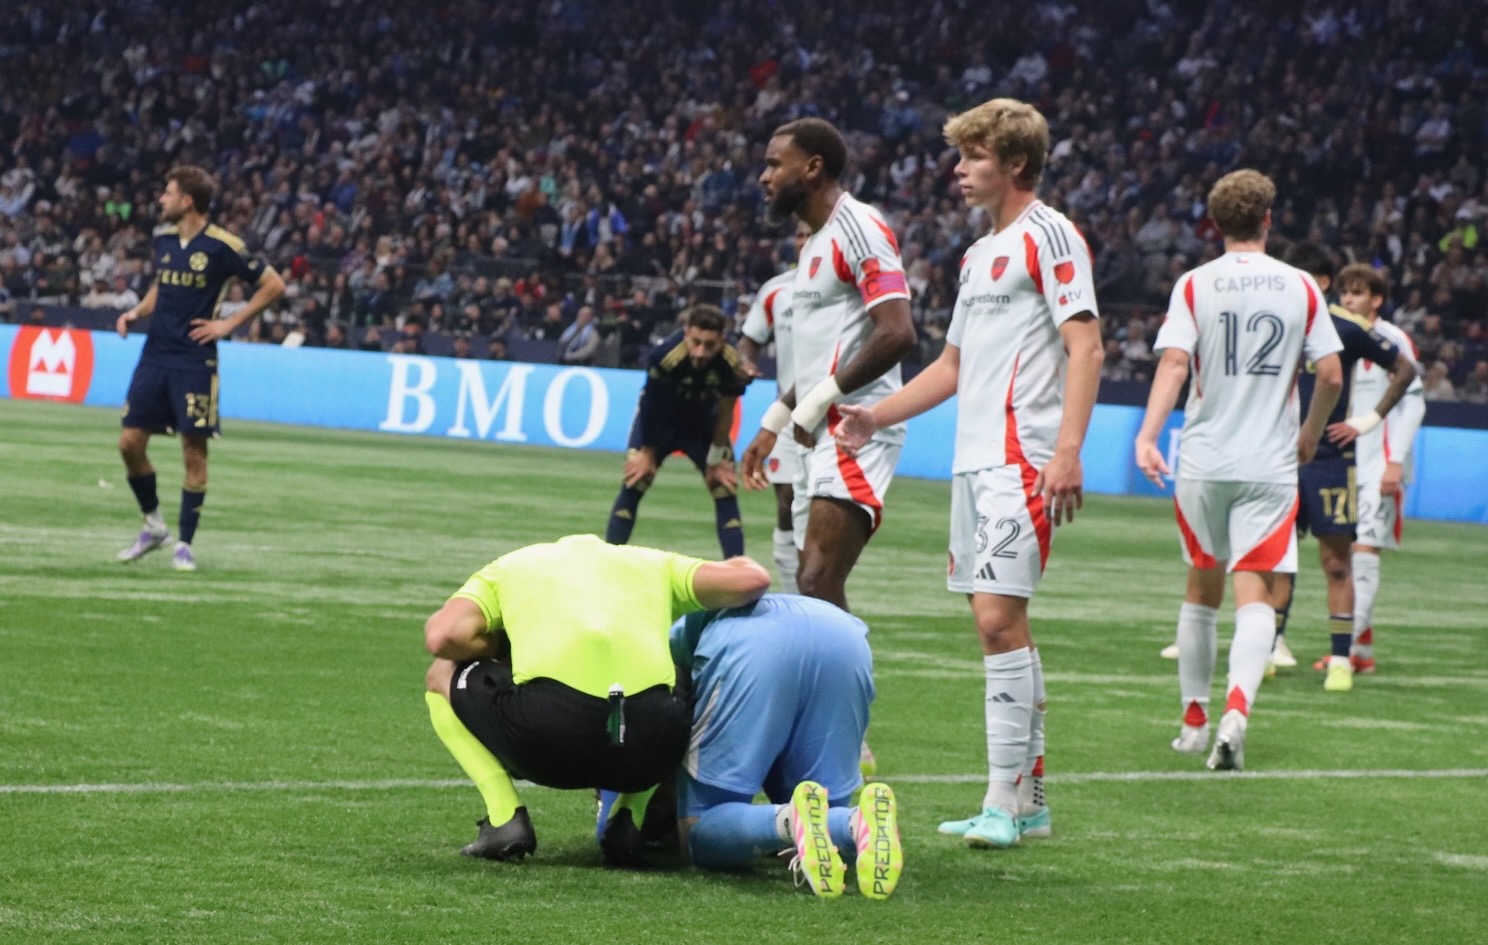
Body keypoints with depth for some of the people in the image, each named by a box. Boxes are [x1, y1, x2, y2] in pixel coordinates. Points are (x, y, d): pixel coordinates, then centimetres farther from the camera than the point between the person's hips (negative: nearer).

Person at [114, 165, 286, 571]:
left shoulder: (221, 246, -10)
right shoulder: (163, 238, 8)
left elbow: (273, 285, -5)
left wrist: (229, 324, -7)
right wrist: (137, 311, 6)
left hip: (195, 360, -6)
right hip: (155, 353, 6)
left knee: (194, 450, -4)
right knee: (130, 442, 1)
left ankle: (186, 544, 5)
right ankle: (153, 525, 20)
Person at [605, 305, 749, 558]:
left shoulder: (733, 366, -33)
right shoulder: (664, 355, -38)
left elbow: (724, 414, -14)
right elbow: (651, 405, -20)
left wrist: (717, 459, -5)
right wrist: (648, 451, -9)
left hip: (702, 422, 2)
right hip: (661, 420, -2)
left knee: (725, 491, -3)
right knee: (632, 485, -10)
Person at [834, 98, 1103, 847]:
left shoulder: (1049, 236, -5)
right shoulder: (980, 253, 22)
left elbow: (1084, 346, -14)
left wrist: (1067, 451, -24)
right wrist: (878, 415, 19)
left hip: (1022, 459, -9)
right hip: (973, 459, 9)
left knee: (998, 615, -15)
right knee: (998, 623, 8)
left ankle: (1004, 799, -13)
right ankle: (1027, 799, 12)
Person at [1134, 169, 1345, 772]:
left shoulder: (1194, 285, -1)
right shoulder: (1301, 288, 2)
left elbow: (1174, 362, -14)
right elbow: (1331, 375, 1)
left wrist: (1148, 434, -21)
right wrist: (1309, 437, 17)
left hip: (1204, 461, 1)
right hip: (1270, 463, -1)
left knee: (1202, 587, 17)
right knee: (1255, 594, -6)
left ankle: (1194, 720, 25)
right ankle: (1236, 710, -28)